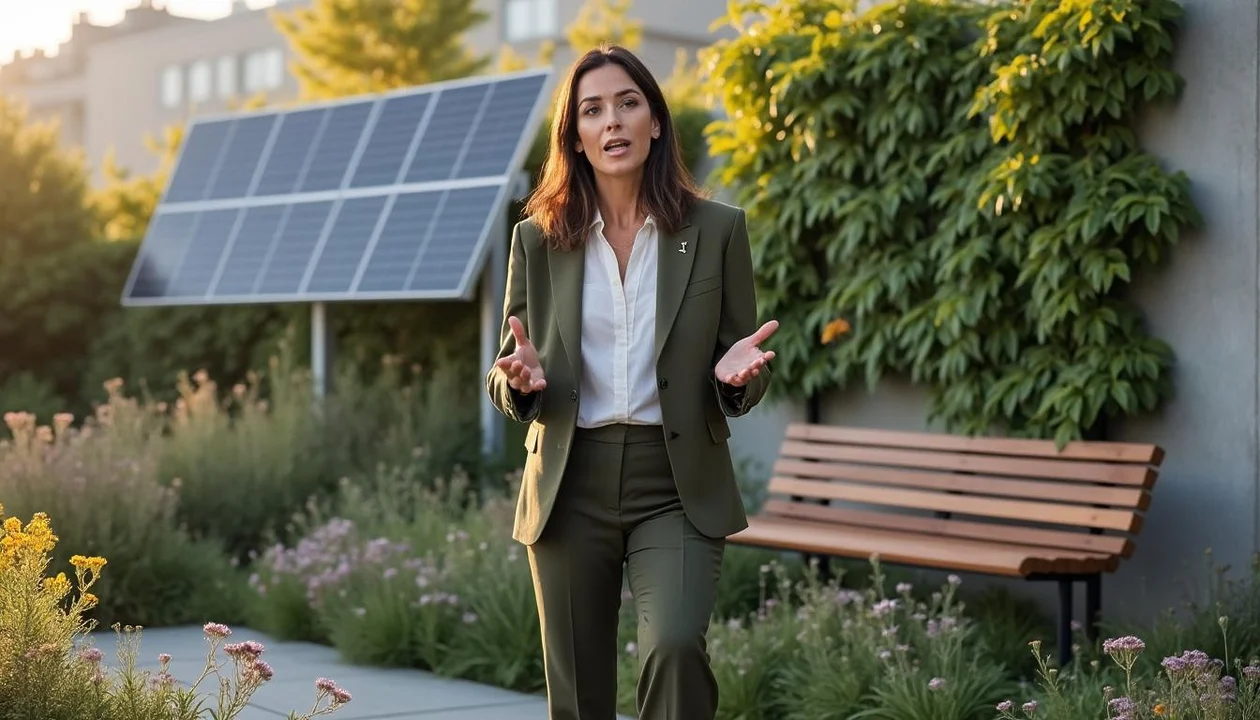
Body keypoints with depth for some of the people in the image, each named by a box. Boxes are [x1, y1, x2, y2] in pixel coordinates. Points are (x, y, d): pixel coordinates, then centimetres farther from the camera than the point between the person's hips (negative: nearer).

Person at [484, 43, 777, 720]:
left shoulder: (717, 230, 1)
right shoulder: (537, 238, 4)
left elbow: (744, 378, 7)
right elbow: (502, 377, 9)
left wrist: (736, 374, -17)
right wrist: (522, 379, -15)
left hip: (677, 487, -2)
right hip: (571, 486, 2)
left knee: (674, 646, -26)